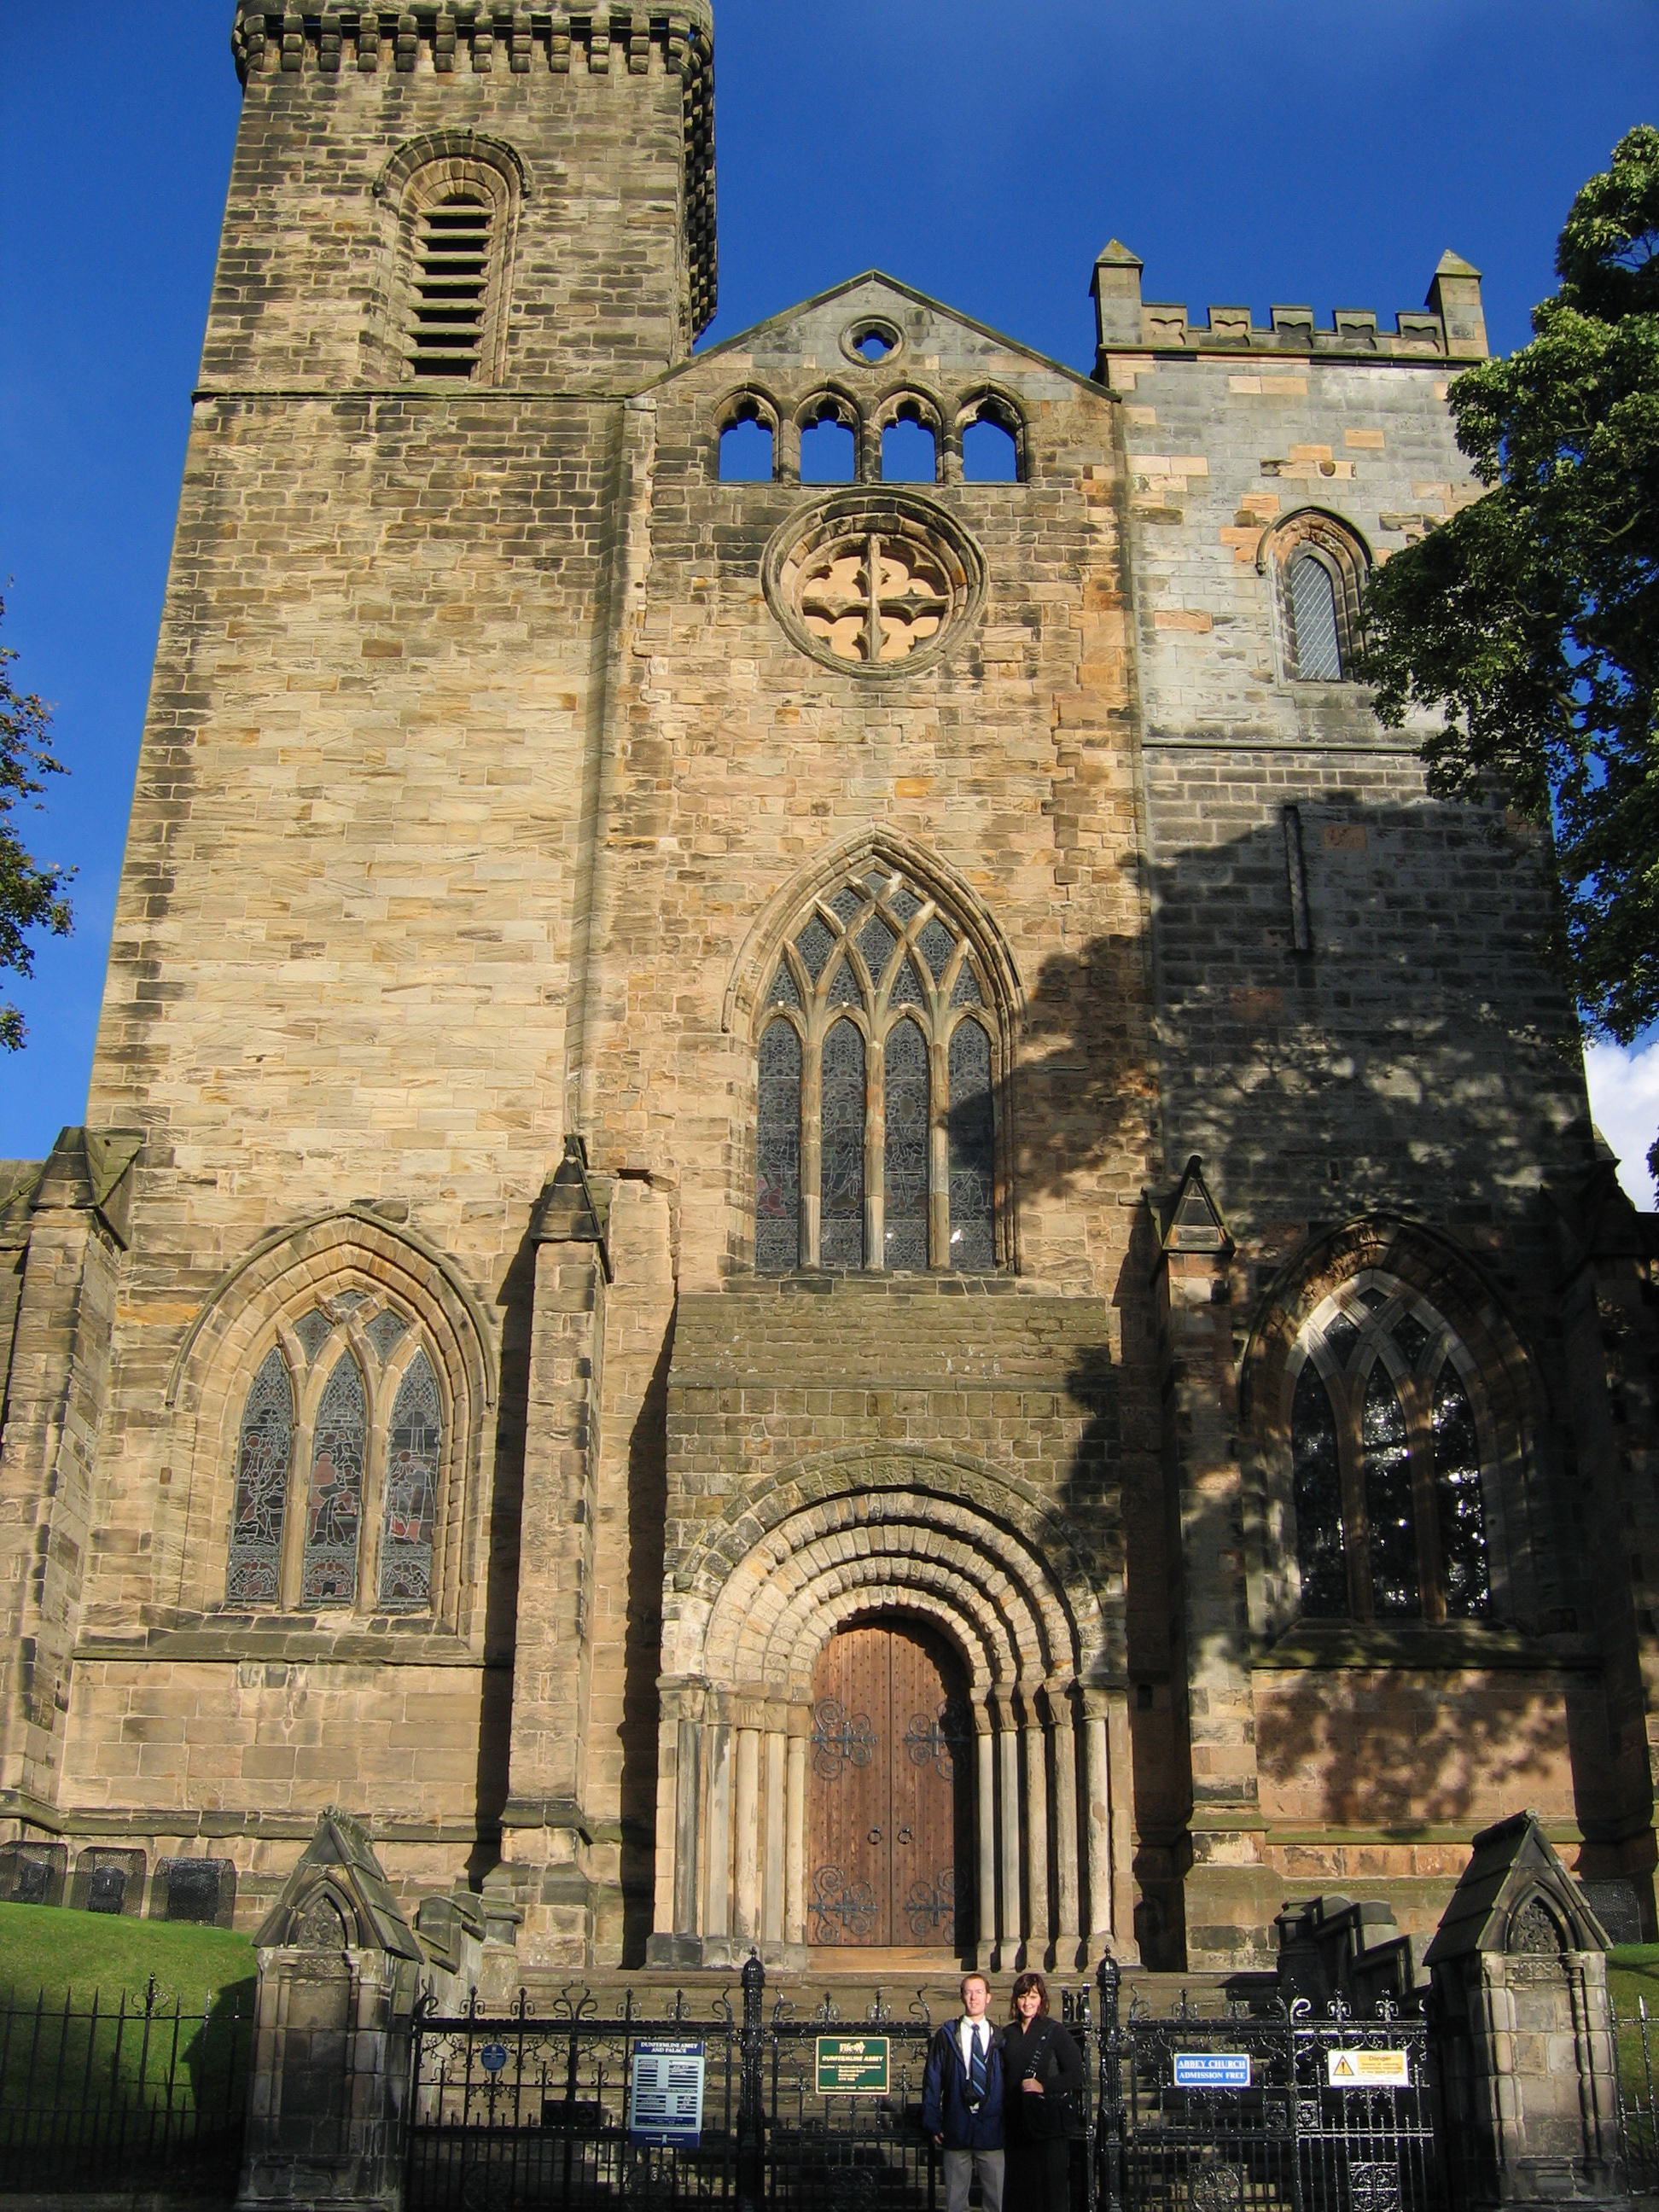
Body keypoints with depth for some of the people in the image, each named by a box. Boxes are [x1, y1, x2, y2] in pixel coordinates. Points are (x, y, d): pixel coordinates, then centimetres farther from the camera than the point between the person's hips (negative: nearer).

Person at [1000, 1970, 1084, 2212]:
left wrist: (1044, 2087, -16)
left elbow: (1075, 2074, -6)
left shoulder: (1055, 2031, -2)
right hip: (1017, 2122, 4)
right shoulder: (1007, 2034, 11)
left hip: (1049, 2122, -4)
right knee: (1018, 2191, 4)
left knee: (1052, 2190, -2)